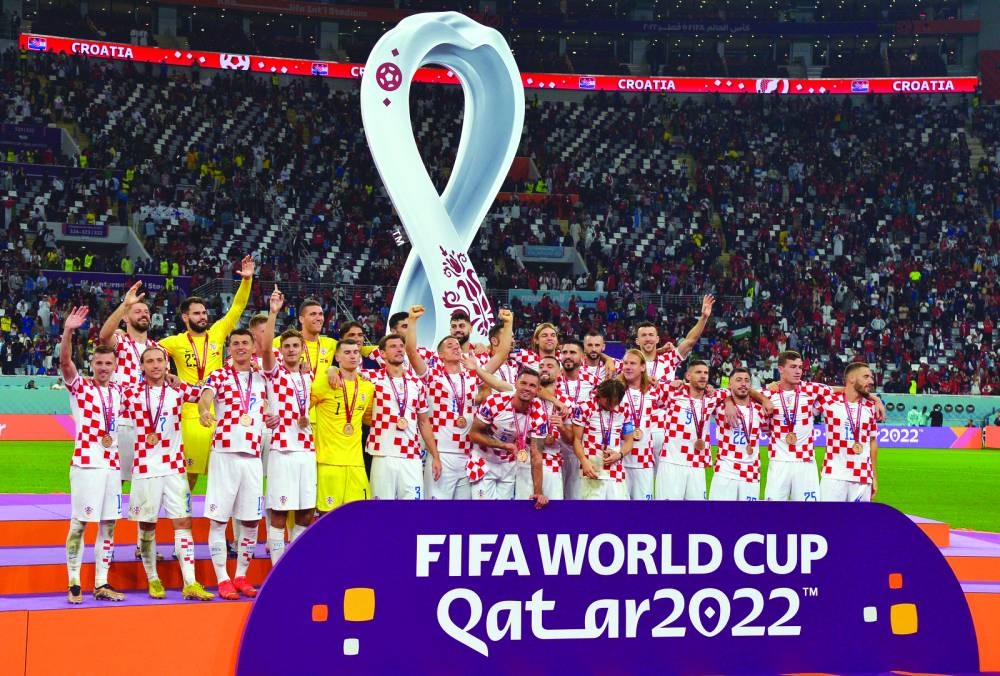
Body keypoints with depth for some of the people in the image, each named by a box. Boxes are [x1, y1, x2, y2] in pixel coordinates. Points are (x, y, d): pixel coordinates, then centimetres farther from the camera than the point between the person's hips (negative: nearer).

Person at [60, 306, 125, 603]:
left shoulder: (118, 392, 12)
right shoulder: (79, 386, -3)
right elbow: (65, 361, -21)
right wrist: (67, 331, -36)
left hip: (112, 464, 6)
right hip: (86, 463, -5)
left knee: (108, 523, 6)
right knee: (79, 522, -4)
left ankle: (101, 584, 13)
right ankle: (74, 583, 3)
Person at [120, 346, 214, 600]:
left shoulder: (178, 390, 6)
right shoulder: (131, 393, 0)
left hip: (175, 467, 1)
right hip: (144, 468, -1)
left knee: (183, 522, -4)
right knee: (147, 525, 5)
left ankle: (190, 584, -7)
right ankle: (153, 580, 19)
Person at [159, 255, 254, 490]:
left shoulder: (217, 333, 7)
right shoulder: (176, 342, 2)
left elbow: (237, 307, 3)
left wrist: (247, 280, -8)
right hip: (192, 415, -2)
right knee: (189, 472, 2)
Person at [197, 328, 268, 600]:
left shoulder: (262, 379, 14)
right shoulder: (218, 376, 2)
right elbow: (205, 397, -17)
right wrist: (204, 411, -39)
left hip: (253, 456, 4)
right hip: (224, 453, -4)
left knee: (251, 520, 6)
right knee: (218, 518, -2)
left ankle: (241, 576, 17)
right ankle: (223, 579, 4)